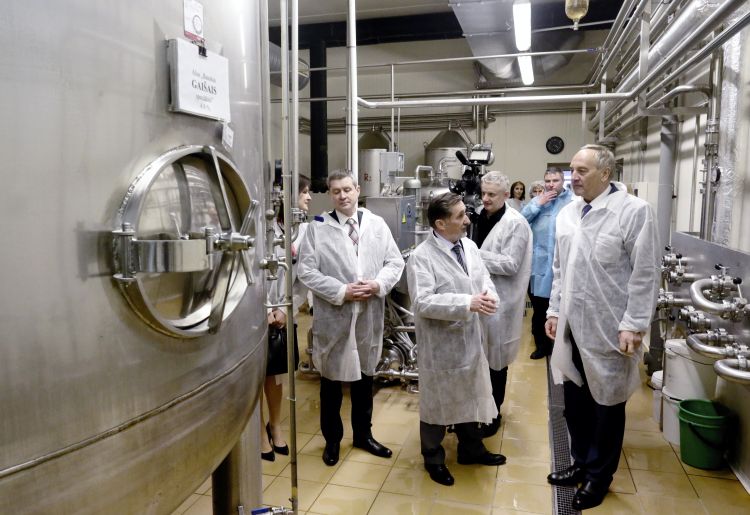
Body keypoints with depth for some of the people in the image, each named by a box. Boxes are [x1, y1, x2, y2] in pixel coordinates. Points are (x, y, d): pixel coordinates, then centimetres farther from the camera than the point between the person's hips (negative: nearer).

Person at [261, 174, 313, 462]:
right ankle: (261, 432, 25)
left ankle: (275, 426, 36)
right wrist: (265, 310, -11)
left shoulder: (304, 229, 0)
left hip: (284, 313, 4)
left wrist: (285, 309, -6)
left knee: (275, 373, 18)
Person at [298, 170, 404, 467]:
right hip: (333, 316, -2)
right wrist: (341, 292, -18)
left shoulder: (377, 224, 3)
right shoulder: (317, 227, -4)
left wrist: (379, 284, -15)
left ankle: (363, 434, 37)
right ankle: (332, 440, 32)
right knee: (331, 381, 12)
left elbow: (395, 262, 4)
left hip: (370, 315, 3)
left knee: (365, 378, 17)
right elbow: (307, 271, -9)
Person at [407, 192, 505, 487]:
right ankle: (433, 458, 33)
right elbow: (422, 302, -28)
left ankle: (471, 449, 44)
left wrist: (488, 295, -19)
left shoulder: (469, 246, 3)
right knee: (438, 400, 12)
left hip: (469, 338, 7)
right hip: (440, 343, -7)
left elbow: (483, 278, 5)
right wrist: (467, 303, -33)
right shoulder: (421, 257, -20)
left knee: (470, 396, 22)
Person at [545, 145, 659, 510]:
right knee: (575, 403, 16)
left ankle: (599, 477, 30)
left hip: (609, 329, -5)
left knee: (606, 406, 10)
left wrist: (633, 325, -14)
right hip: (573, 327, 5)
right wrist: (555, 310, 13)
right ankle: (582, 463, 37)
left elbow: (645, 274, -12)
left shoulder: (634, 211, -10)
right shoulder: (567, 213, 7)